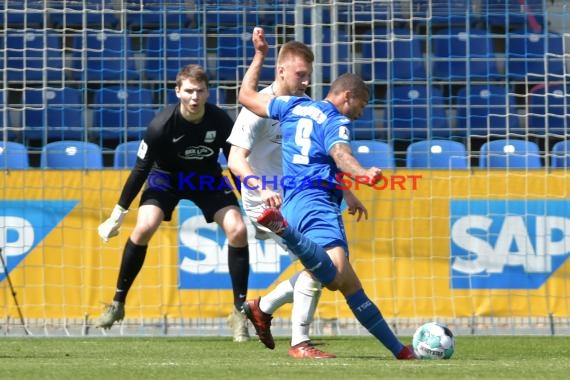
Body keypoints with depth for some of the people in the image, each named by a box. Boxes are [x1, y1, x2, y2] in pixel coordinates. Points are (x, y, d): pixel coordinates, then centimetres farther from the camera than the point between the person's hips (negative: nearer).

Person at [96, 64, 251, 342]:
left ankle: (239, 312, -4)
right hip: (166, 176, -2)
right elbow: (140, 169, -18)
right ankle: (118, 303, -9)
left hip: (207, 178, 2)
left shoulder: (221, 121, -22)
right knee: (144, 228, -25)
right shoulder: (162, 125, -28)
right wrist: (117, 215, -15)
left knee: (238, 231, -17)